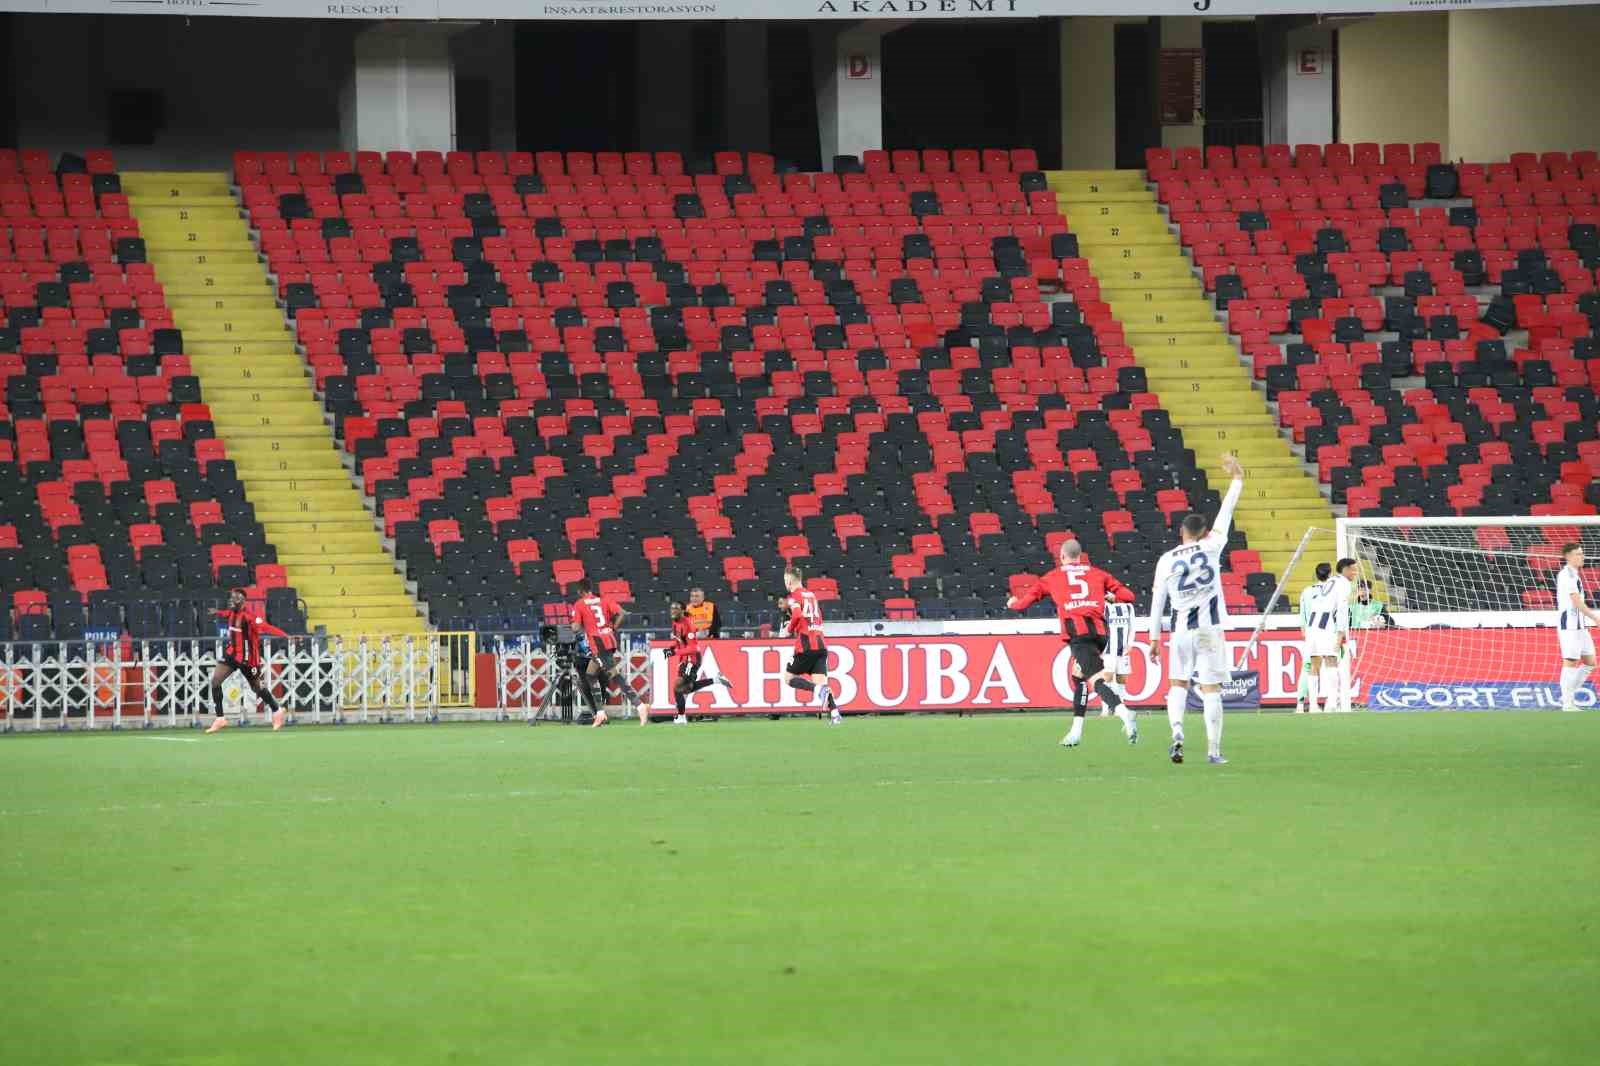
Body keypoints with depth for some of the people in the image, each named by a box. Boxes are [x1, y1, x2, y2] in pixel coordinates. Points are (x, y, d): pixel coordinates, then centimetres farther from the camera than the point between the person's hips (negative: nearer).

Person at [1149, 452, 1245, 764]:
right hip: (1210, 628, -1)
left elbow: (1157, 601, 2)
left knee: (1178, 683, 12)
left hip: (1181, 630, 1)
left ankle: (1177, 730, -13)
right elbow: (1225, 515, 6)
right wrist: (1237, 479, 17)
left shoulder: (1166, 560, 1)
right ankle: (1213, 750, 2)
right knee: (1211, 688, 3)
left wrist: (1154, 639, 8)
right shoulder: (1211, 548, -3)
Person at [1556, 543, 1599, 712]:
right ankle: (1567, 704, -1)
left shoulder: (1574, 574, 18)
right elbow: (1576, 602, -20)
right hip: (1569, 624, -10)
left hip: (1580, 625, 10)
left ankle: (1569, 696, 15)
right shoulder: (1567, 575, -13)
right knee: (1570, 662, -6)